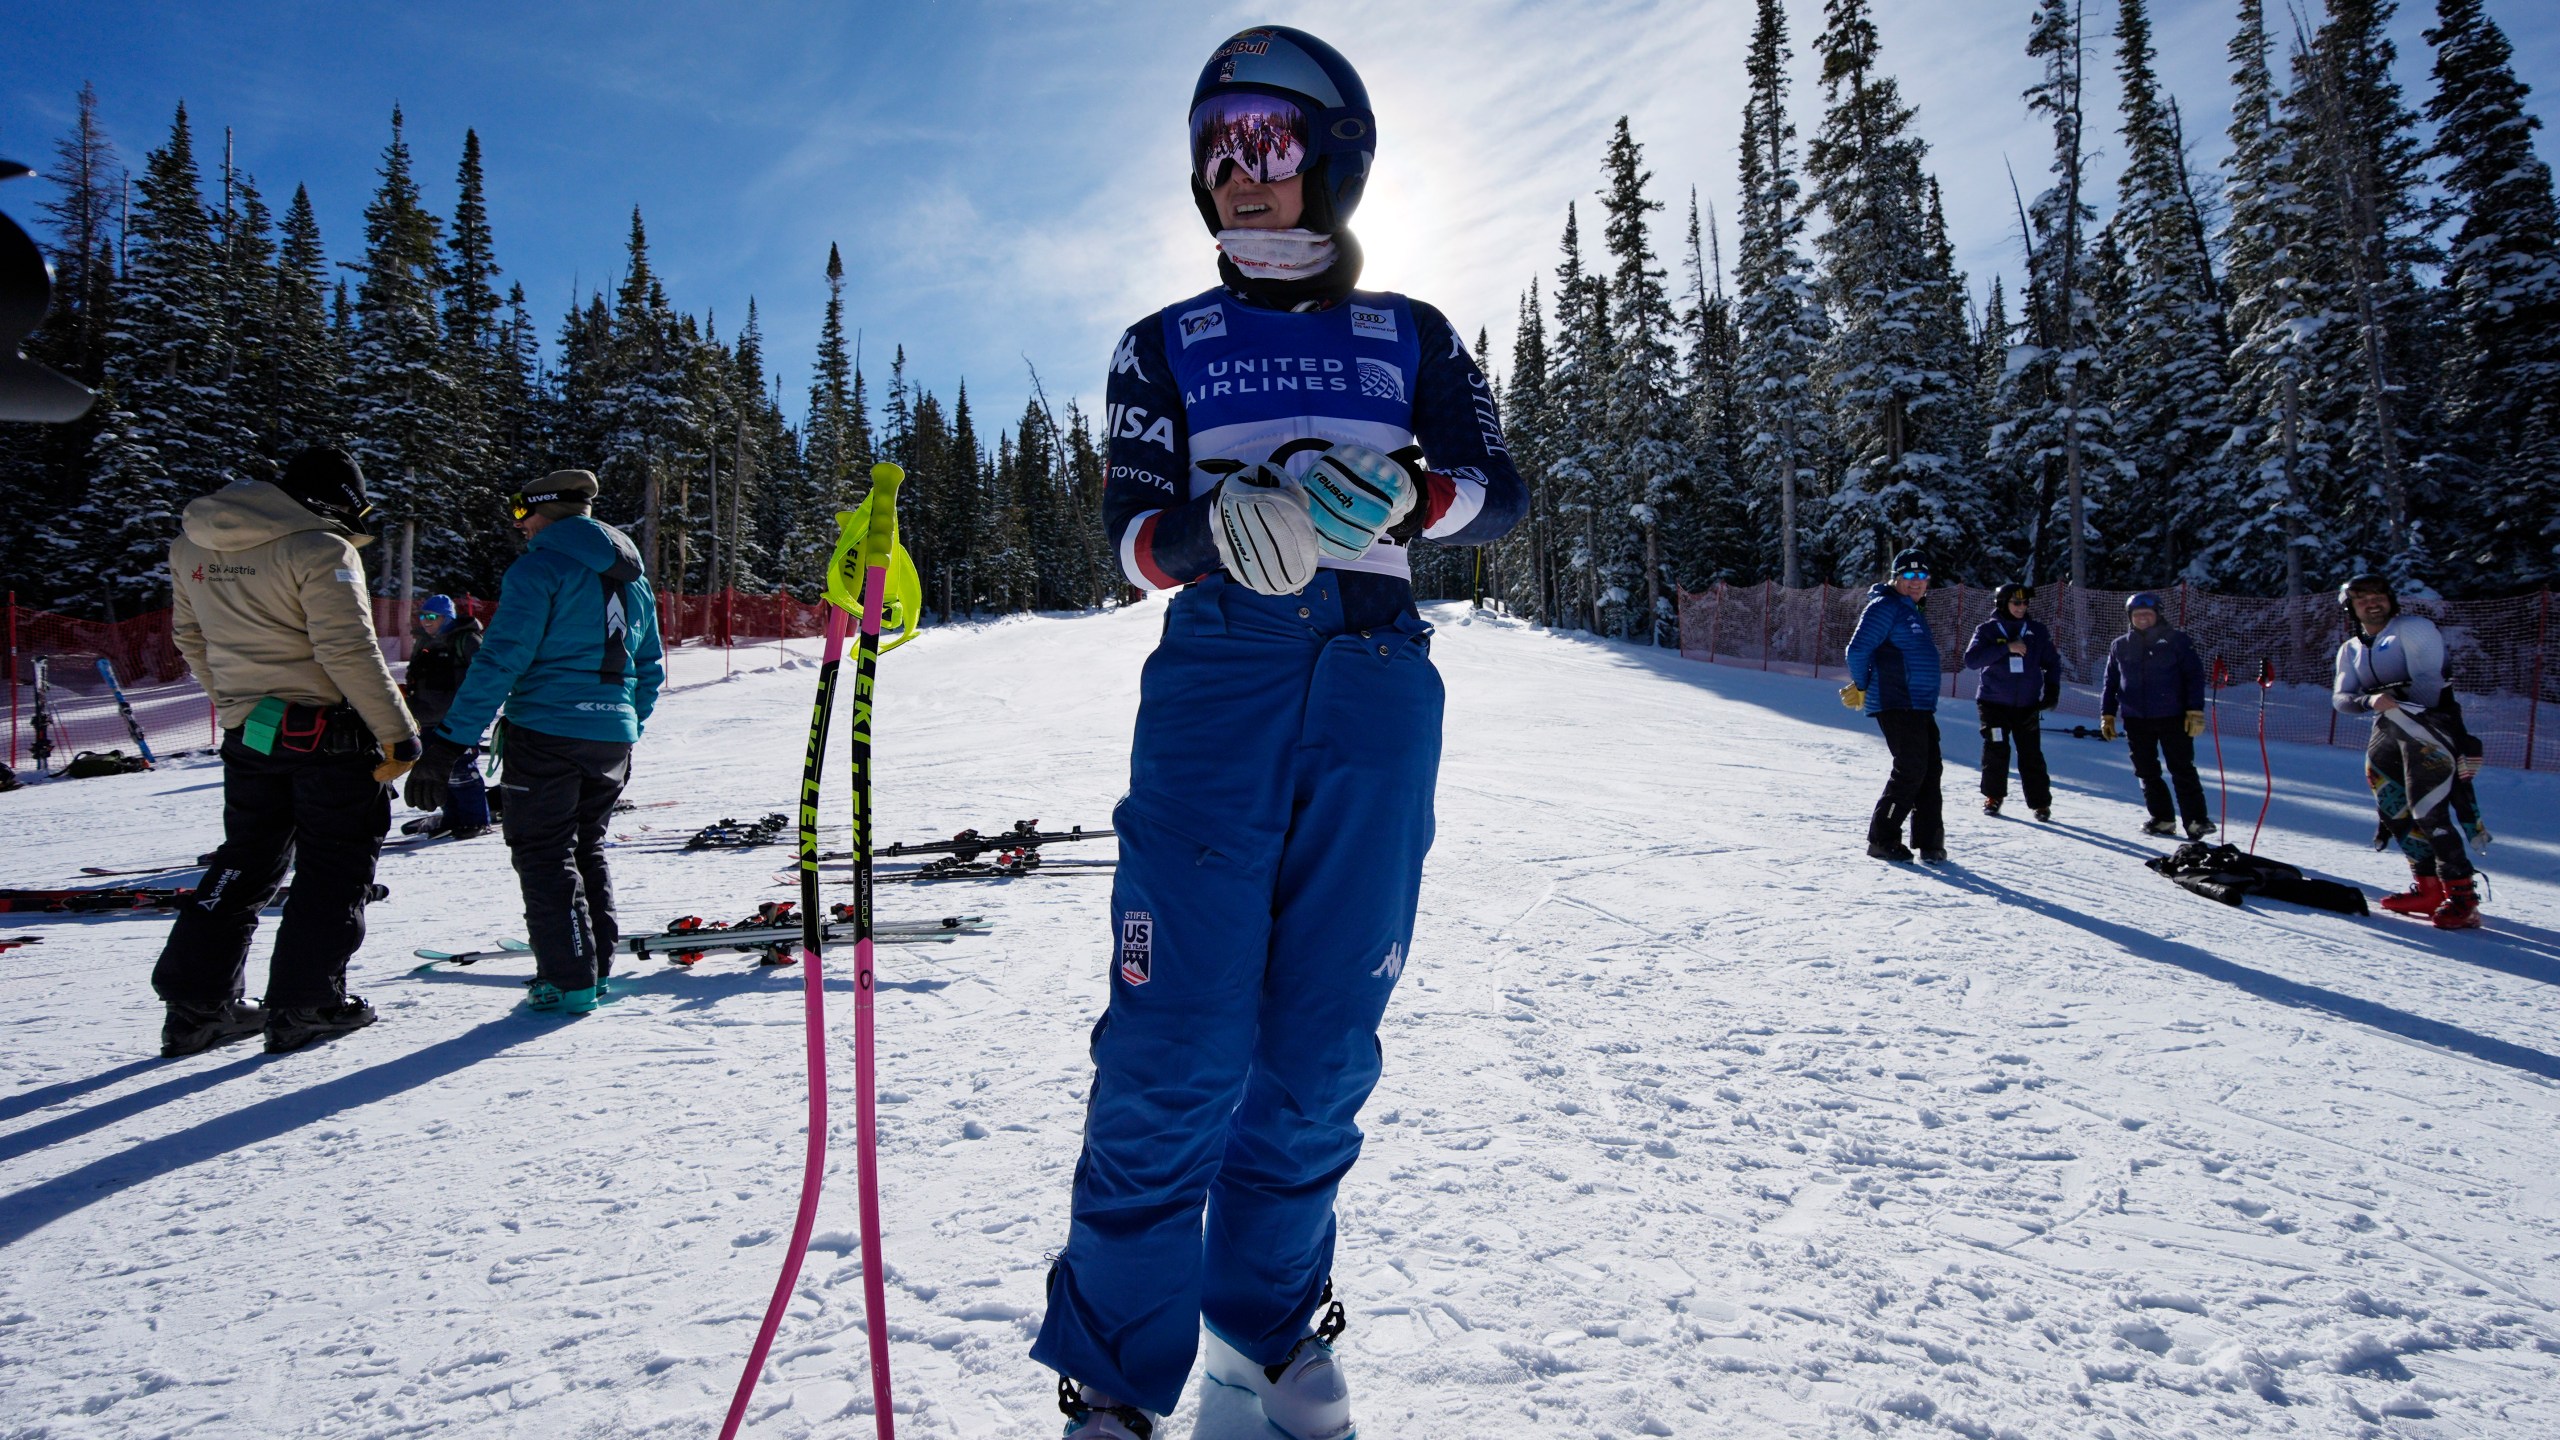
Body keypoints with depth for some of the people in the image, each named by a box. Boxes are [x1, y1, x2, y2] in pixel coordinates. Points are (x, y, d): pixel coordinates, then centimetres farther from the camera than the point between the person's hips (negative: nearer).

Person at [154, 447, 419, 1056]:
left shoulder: (190, 548, 10)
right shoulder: (319, 550, -15)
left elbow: (191, 638, 17)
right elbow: (348, 651, -20)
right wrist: (397, 732, -16)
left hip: (248, 735, 7)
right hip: (330, 733, -7)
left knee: (245, 864, 18)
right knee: (335, 869, 5)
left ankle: (195, 1004, 18)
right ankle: (304, 1006, 7)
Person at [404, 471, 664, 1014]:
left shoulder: (539, 568, -8)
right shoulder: (633, 578, 15)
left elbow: (501, 660, -16)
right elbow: (651, 670, 20)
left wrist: (448, 745, -15)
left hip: (546, 732, -7)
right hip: (612, 738, 7)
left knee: (543, 854, 2)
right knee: (587, 848, 19)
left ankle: (569, 981, 0)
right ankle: (597, 968, 22)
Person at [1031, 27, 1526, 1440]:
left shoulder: (1412, 336, 15)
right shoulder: (1164, 345, 14)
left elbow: (1500, 489, 6)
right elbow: (1133, 531, 2)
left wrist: (1405, 495, -16)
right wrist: (1221, 528, -20)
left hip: (1377, 694, 1)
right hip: (1214, 680, -1)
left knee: (1322, 1039, 5)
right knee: (1177, 1043, -8)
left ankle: (1267, 1314, 26)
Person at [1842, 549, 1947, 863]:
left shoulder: (1914, 612, 21)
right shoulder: (1884, 607, -9)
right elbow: (1858, 650, -16)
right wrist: (1861, 688, -3)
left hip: (1921, 707, 9)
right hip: (1895, 705, -9)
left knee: (1930, 770, 8)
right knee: (1910, 771, -9)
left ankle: (1929, 840, 15)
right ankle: (1882, 839, -1)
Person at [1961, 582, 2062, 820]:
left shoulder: (2037, 630, 6)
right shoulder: (1988, 630, 0)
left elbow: (2052, 662, 17)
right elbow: (1971, 660, -15)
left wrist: (2052, 688, 4)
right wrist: (2006, 648, -21)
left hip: (2028, 705, 1)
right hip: (1994, 703, -1)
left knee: (2031, 754, -1)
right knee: (1996, 750, -3)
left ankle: (2040, 801, 7)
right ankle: (1993, 796, 15)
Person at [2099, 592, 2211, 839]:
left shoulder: (2176, 640, 0)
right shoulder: (2120, 646, 10)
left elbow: (2195, 676, -2)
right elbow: (2110, 684, 16)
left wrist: (2195, 712, -9)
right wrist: (2107, 715, 9)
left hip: (2172, 718, -4)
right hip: (2135, 721, 4)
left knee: (2183, 770, -2)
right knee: (2146, 772, 7)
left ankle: (2196, 819, 2)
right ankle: (2162, 818, 16)